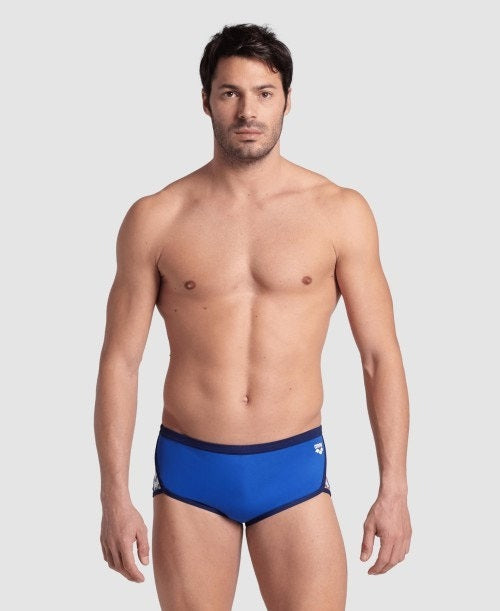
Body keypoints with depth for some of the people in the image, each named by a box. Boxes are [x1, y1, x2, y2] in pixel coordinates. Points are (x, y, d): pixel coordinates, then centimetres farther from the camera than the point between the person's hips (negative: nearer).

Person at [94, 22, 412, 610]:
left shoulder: (339, 212, -2)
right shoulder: (155, 219, -2)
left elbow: (380, 356, 1)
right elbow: (120, 361, 1)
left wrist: (393, 489, -3)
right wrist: (114, 496, -3)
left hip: (295, 469, 0)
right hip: (188, 472, 0)